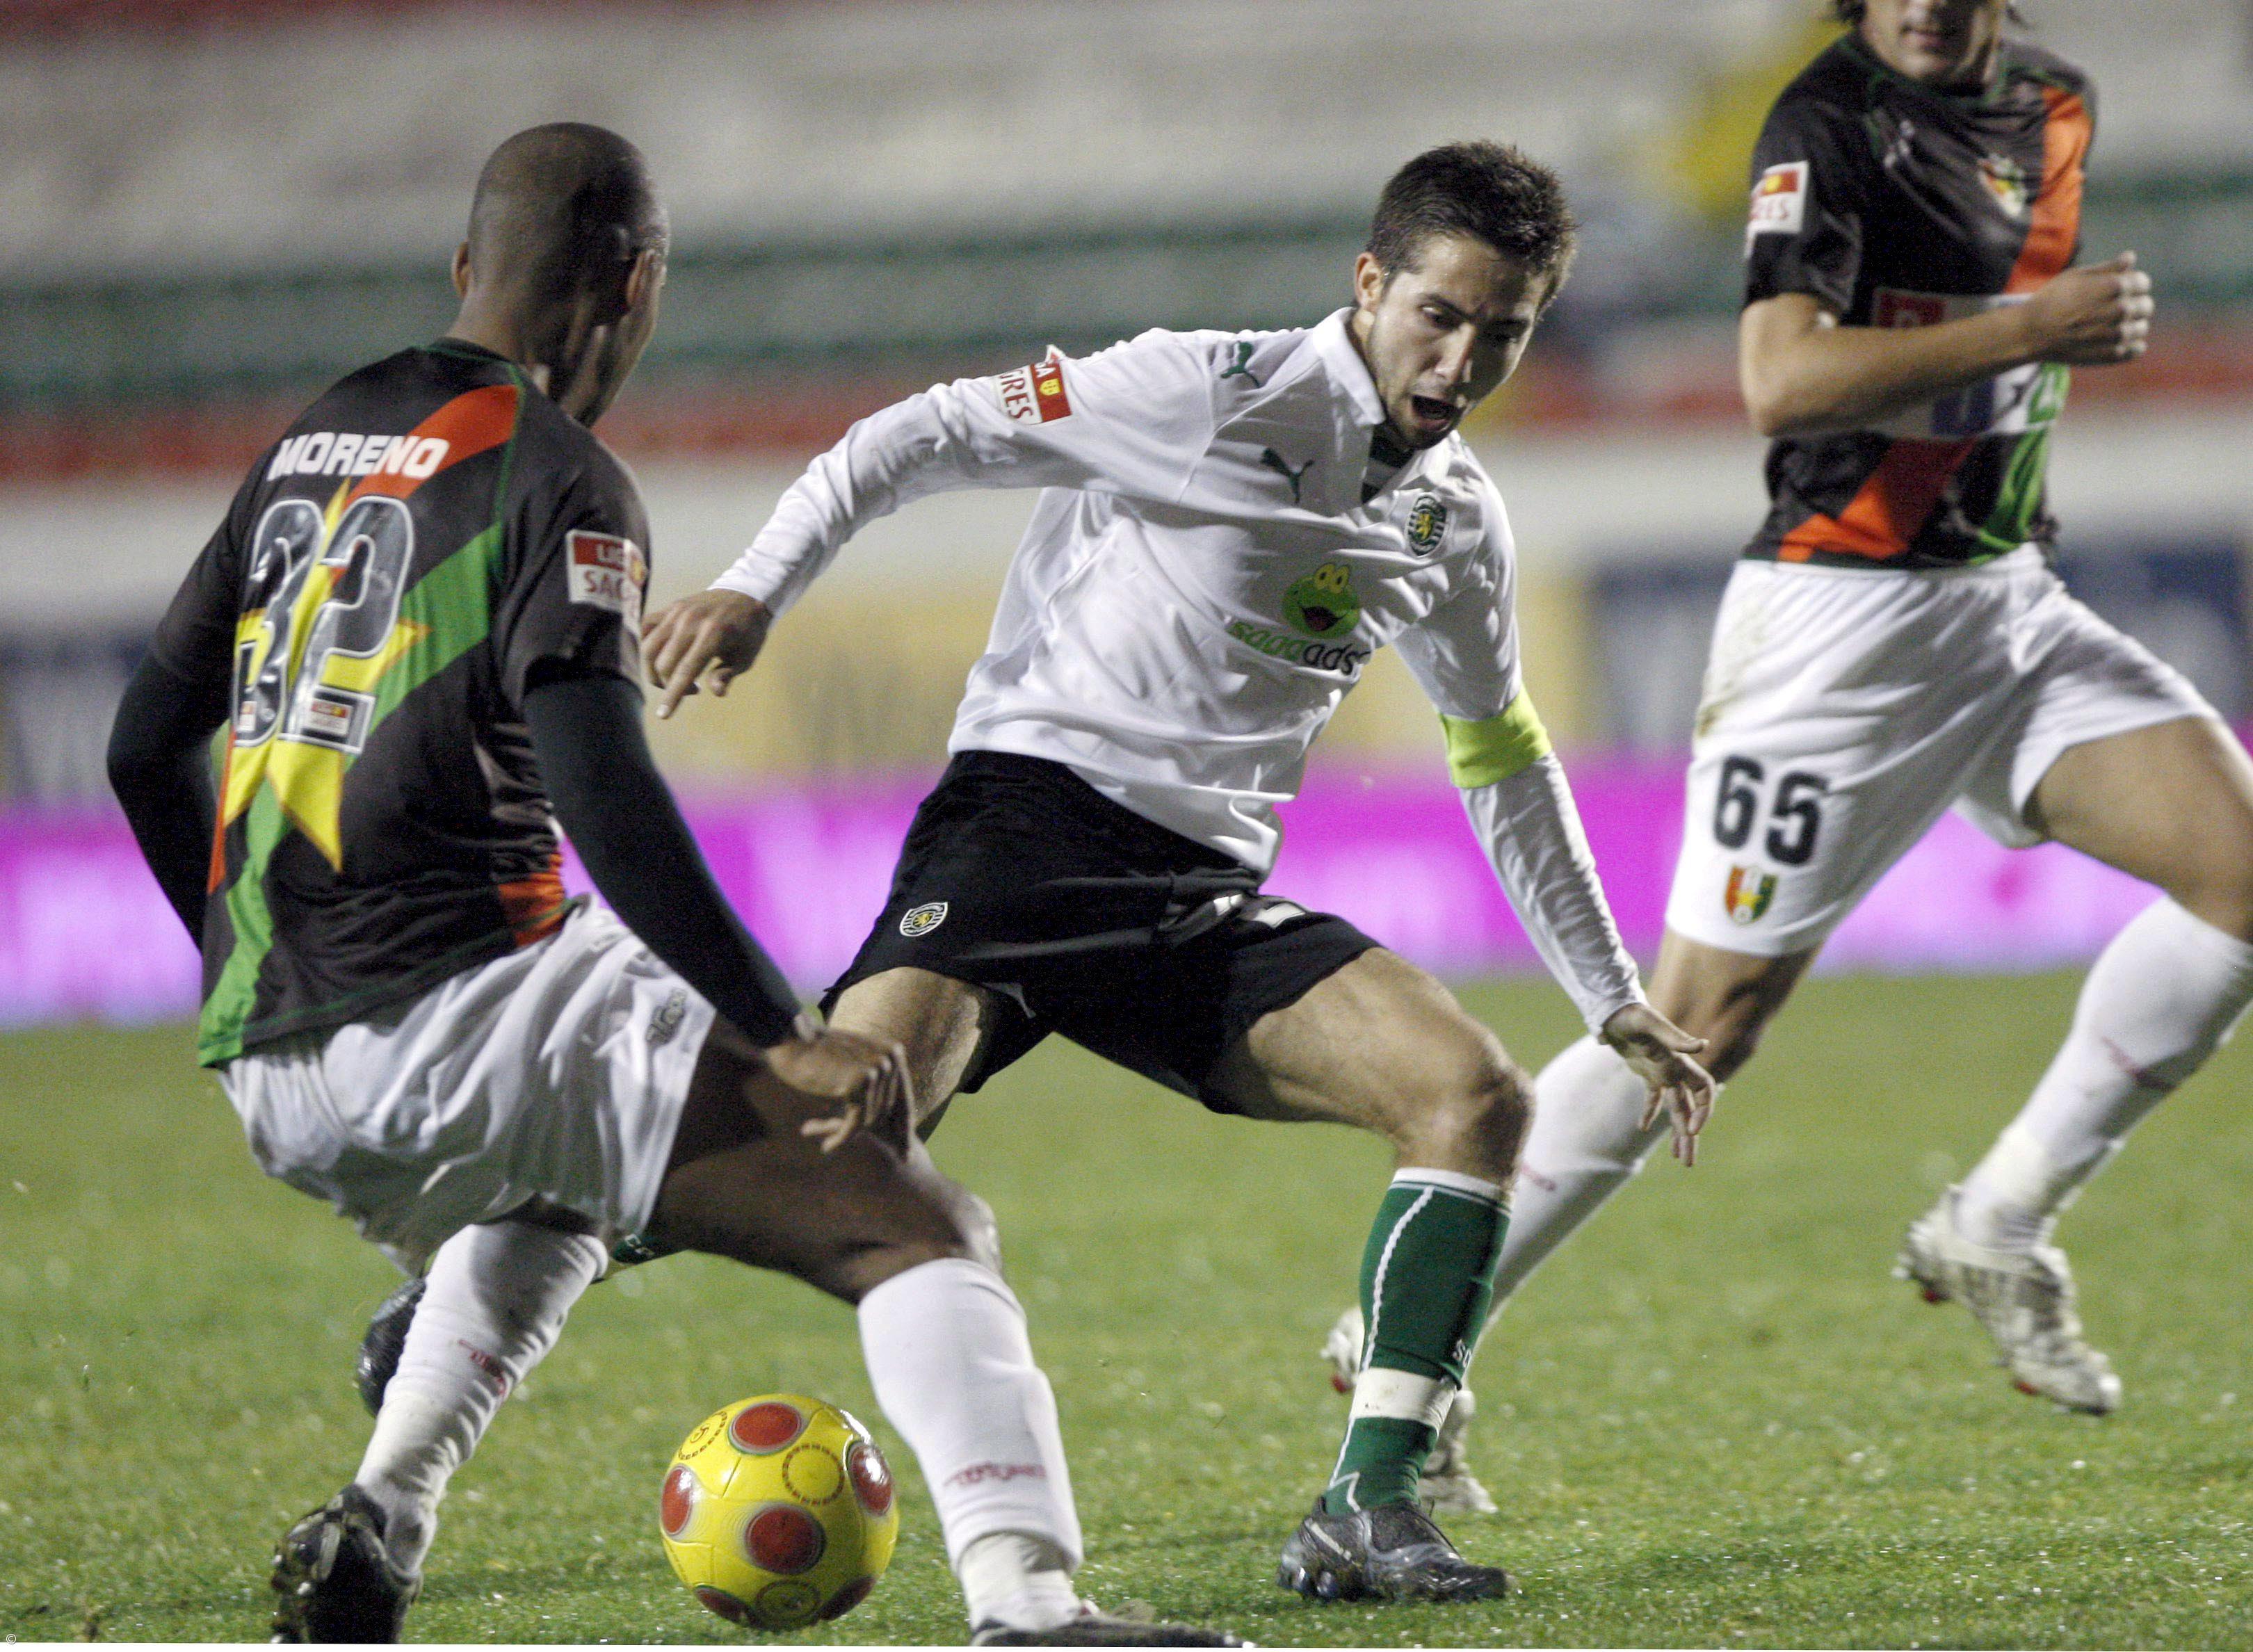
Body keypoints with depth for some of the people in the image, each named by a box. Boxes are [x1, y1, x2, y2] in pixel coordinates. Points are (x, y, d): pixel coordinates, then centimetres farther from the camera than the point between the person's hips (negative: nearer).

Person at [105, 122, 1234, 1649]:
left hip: (266, 1068, 8)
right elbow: (599, 791, -18)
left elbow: (148, 749, 22)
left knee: (546, 1205, 39)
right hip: (446, 1019, -8)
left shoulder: (309, 445, 17)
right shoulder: (554, 479, -6)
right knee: (917, 1232, -9)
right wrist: (783, 1037, -17)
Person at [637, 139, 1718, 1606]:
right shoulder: (1214, 396, -6)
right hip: (1031, 813, -6)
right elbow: (931, 436, -6)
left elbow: (1506, 765, 29)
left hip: (1212, 895, 6)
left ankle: (1365, 1514, -13)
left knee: (1476, 1093, -15)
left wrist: (1614, 1001, 30)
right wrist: (758, 588, -18)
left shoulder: (1458, 523, 15)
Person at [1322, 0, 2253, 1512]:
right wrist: (2033, 330, -29)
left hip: (2008, 597, 7)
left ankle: (1997, 1229, 2)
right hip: (1849, 613, -7)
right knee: (1707, 1019, -6)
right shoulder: (1833, 124, -15)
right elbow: (1783, 378, -29)